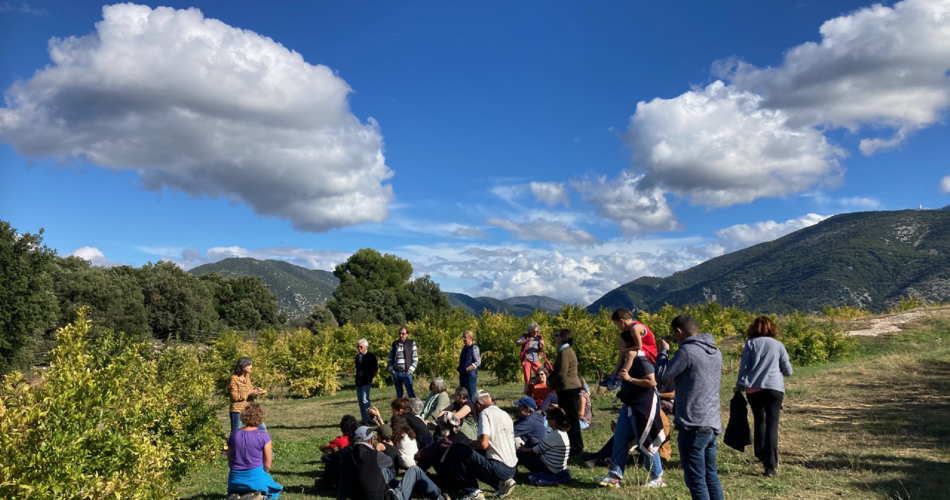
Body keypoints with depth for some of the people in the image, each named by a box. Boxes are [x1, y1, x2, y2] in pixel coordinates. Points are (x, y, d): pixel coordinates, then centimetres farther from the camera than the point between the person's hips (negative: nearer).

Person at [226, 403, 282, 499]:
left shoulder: (233, 435, 1)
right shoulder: (263, 436, -10)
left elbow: (229, 462, 9)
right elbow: (267, 464, -5)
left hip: (235, 480, 4)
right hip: (256, 478, -4)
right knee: (274, 492, 25)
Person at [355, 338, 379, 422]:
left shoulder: (370, 356, -5)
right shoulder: (357, 356, 13)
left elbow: (375, 368, -2)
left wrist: (371, 377, -2)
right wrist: (357, 378, 15)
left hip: (366, 382, -7)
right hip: (358, 381, 7)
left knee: (365, 400, -16)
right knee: (360, 401, 8)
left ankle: (369, 418, -12)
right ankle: (364, 419, 14)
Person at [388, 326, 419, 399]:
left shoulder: (411, 344, 1)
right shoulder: (394, 344, 10)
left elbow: (415, 359, 0)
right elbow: (389, 359, 15)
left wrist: (410, 370, -9)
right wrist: (391, 369, 2)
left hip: (406, 373, -4)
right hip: (396, 373, 4)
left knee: (410, 393, -12)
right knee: (399, 394, 9)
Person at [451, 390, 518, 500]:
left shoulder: (485, 413, -8)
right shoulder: (505, 414, 16)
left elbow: (483, 443, -19)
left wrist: (470, 443, 2)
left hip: (499, 468, -8)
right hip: (512, 469, 8)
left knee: (460, 453, -1)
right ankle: (503, 482, 11)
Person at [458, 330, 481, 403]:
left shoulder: (474, 347, -11)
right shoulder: (465, 348, 14)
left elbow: (478, 362, -15)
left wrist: (467, 369, -18)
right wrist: (460, 369, 11)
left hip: (470, 375, -9)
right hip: (463, 375, 9)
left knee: (471, 394, -5)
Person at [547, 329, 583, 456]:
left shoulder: (565, 352, -18)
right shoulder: (566, 350, 16)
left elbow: (561, 374, -22)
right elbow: (557, 370, 20)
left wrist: (552, 384, -7)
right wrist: (550, 379, 5)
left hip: (568, 389, -11)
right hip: (570, 388, 11)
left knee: (571, 418, -4)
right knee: (570, 417, 18)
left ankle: (576, 448, 2)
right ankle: (575, 444, 27)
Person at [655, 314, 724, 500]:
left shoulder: (687, 351, -15)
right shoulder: (715, 352, 10)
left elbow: (661, 377, -10)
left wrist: (663, 351, 3)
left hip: (693, 427, -8)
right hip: (713, 425, 8)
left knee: (696, 480, -1)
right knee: (711, 476, 18)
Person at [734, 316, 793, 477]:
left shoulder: (750, 343, 4)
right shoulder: (778, 345, 6)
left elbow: (743, 367, 0)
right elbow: (788, 371, 10)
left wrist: (739, 386, 8)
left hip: (753, 388, 1)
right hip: (774, 388, -1)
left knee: (759, 421, 21)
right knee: (772, 426, -5)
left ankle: (760, 453, 30)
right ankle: (770, 465, -12)